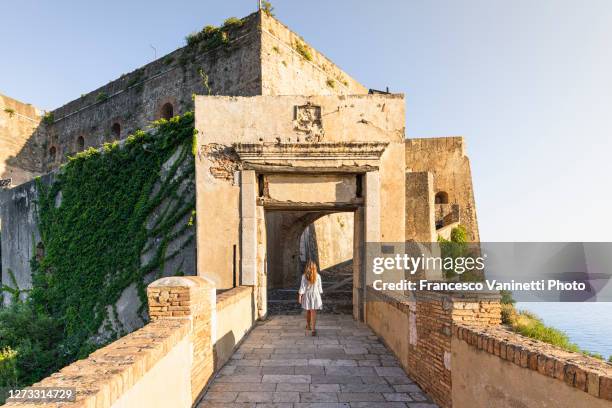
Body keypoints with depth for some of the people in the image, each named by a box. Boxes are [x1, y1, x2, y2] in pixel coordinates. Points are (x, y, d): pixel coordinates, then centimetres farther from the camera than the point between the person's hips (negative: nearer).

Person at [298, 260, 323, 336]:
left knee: (308, 312, 18)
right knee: (313, 312, 0)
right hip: (315, 295, -1)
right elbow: (319, 287, 0)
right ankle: (313, 329, -8)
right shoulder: (317, 276, -7)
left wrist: (299, 296, -4)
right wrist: (319, 294, 14)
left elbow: (302, 287, -10)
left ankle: (308, 326, 35)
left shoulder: (304, 276, -10)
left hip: (307, 295, 1)